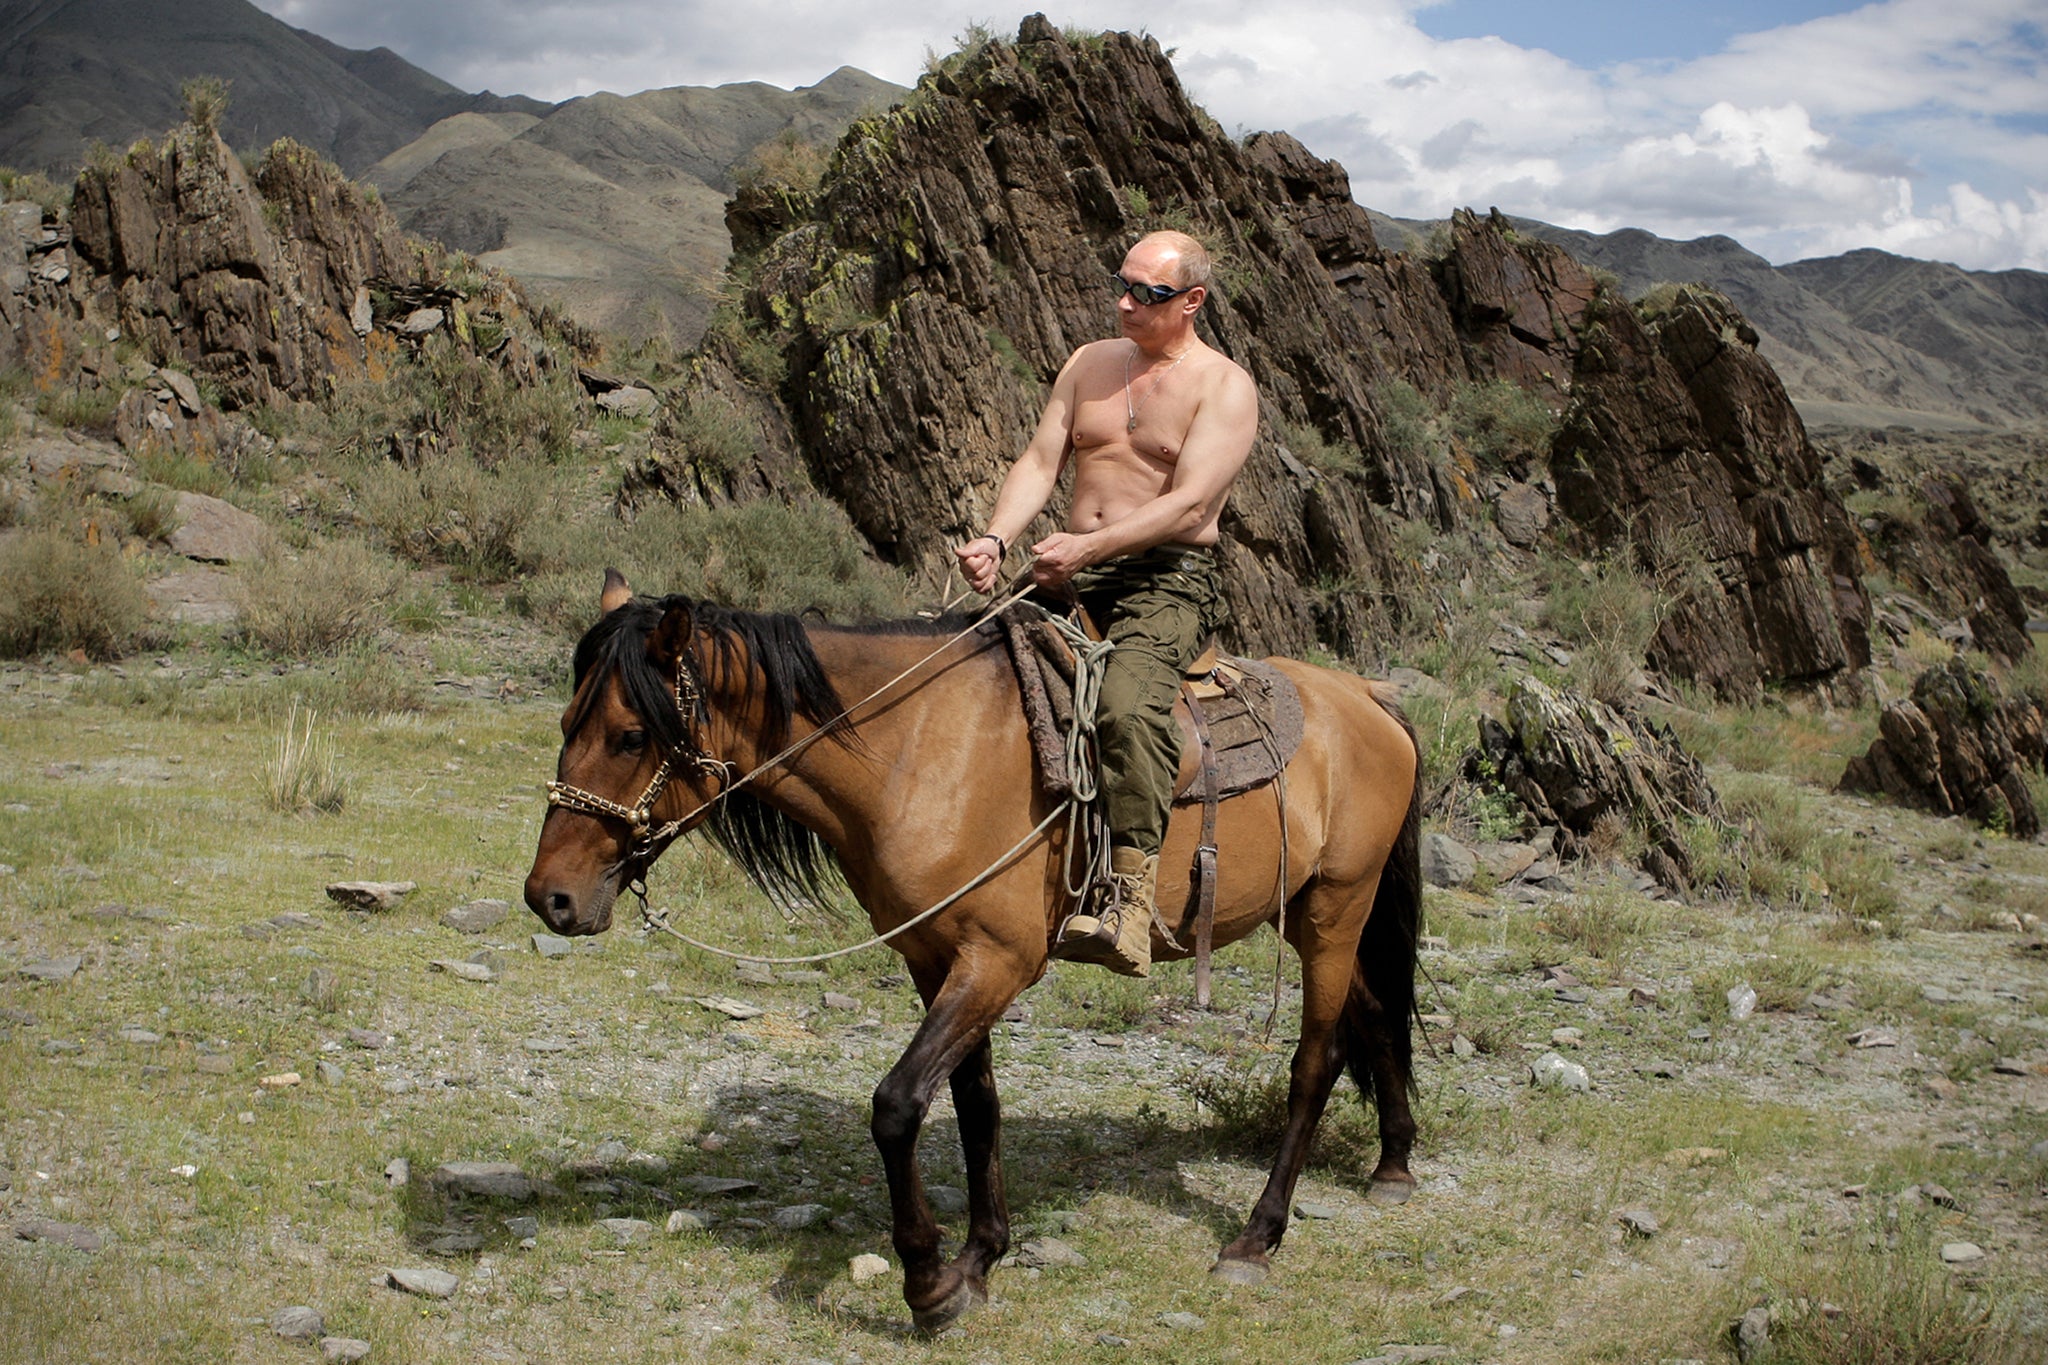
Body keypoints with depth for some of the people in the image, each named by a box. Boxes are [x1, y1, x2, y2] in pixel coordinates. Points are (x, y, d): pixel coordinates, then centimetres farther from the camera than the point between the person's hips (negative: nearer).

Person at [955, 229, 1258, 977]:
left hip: (1171, 583, -6)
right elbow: (1039, 462, 8)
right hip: (1075, 576, 6)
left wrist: (1089, 545, -26)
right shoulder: (1090, 363, 16)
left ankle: (1129, 902, -39)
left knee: (1129, 705, -34)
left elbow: (1189, 502, -14)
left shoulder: (1224, 388, -2)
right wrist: (996, 538, -12)